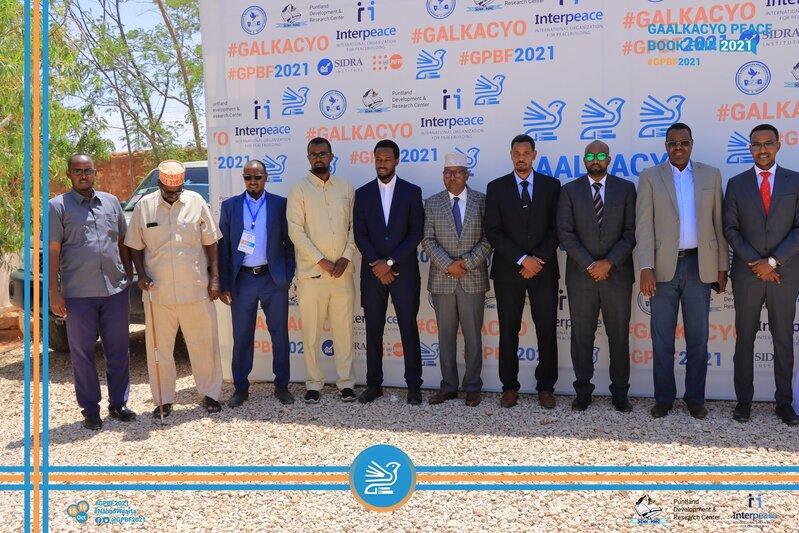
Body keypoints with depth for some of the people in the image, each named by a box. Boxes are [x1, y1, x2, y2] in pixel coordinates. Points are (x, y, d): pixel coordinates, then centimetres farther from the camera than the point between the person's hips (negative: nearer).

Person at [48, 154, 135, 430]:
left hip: (115, 290, 3)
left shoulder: (111, 201, 12)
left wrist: (129, 274, 12)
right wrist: (54, 292, -9)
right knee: (82, 353, 6)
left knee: (118, 351, 8)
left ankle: (118, 403, 21)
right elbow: (53, 251, -4)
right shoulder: (58, 206, 0)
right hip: (78, 294, -3)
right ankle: (90, 410, 16)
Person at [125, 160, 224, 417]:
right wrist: (141, 275, -5)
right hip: (158, 291, 1)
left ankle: (210, 394, 22)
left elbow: (210, 243, 5)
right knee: (159, 348, 8)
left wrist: (214, 278, 0)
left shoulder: (196, 202, 2)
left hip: (196, 290, 0)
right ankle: (163, 400, 21)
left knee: (204, 345, 7)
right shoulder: (144, 206, 3)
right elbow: (135, 247, 9)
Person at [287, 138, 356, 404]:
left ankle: (346, 382, 17)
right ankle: (314, 384, 15)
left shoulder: (346, 187, 9)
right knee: (311, 331, 3)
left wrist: (345, 257, -5)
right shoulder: (299, 189, 1)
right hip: (311, 272, -2)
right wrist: (322, 261, -11)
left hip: (343, 270, 2)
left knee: (344, 329, 7)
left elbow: (354, 226, 8)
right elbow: (296, 231, -6)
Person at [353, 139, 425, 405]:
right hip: (372, 272, 2)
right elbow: (360, 235, 2)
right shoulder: (363, 193, 7)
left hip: (404, 271, -2)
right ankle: (373, 385, 17)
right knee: (373, 331, 7)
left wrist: (390, 262, -11)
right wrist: (377, 264, -10)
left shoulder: (412, 192, 1)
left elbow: (416, 233, -5)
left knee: (409, 329, 3)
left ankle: (414, 385, 12)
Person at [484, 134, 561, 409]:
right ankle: (509, 387, 14)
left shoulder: (551, 185, 6)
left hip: (544, 269, 0)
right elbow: (493, 231, -3)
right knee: (508, 331, 4)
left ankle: (546, 387, 13)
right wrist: (522, 259, -11)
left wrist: (539, 260, -9)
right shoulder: (496, 187, 4)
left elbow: (556, 228, 3)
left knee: (547, 331, 3)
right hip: (508, 270, 0)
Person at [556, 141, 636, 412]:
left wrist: (609, 263, -11)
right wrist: (589, 265, -10)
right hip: (580, 275, 0)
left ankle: (620, 392, 14)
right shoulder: (570, 191, 5)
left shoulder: (626, 188, 6)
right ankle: (583, 391, 14)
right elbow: (565, 233, -2)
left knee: (619, 336, 5)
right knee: (581, 336, 4)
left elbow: (631, 232, 0)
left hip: (617, 274, 0)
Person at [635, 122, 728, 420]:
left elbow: (718, 224, 8)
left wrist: (722, 267, 5)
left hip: (699, 267, 1)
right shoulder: (650, 177, 3)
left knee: (698, 338, 8)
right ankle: (664, 398, 16)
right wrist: (646, 268, -13)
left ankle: (695, 398, 20)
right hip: (663, 267, -1)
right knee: (662, 339, 5)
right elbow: (644, 226, -4)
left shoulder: (711, 175, 9)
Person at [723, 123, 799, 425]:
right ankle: (743, 400, 13)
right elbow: (731, 229, 1)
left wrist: (773, 261, -11)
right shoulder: (737, 184, 5)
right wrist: (755, 262, -9)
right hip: (747, 274, 0)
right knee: (745, 338, 5)